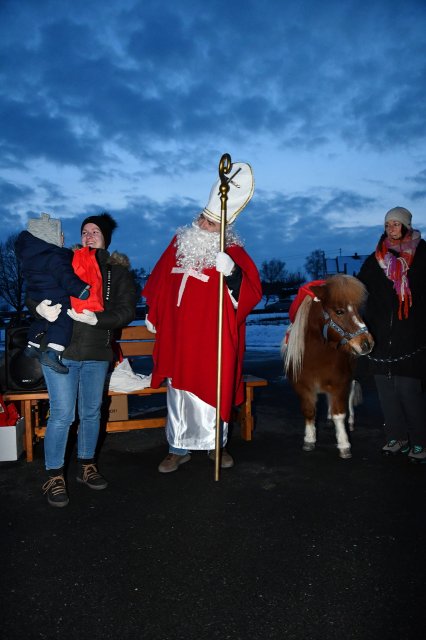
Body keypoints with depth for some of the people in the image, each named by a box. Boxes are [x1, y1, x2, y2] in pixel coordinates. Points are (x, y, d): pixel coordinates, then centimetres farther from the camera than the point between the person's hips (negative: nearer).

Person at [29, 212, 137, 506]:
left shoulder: (118, 271, 5)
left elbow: (127, 310, -5)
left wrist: (96, 319, -21)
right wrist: (40, 307, -20)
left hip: (97, 353, 3)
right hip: (60, 349, -2)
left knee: (92, 412, 14)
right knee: (62, 415, -4)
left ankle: (87, 465, 34)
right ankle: (55, 477, 13)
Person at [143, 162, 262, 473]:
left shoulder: (233, 252, -7)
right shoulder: (180, 242, 8)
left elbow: (252, 292, -18)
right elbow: (160, 281, 18)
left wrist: (232, 272, -36)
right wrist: (153, 314, 22)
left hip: (212, 338, -4)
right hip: (179, 336, 4)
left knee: (212, 389, 8)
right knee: (179, 391, 10)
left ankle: (216, 444, 29)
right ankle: (179, 448, 23)